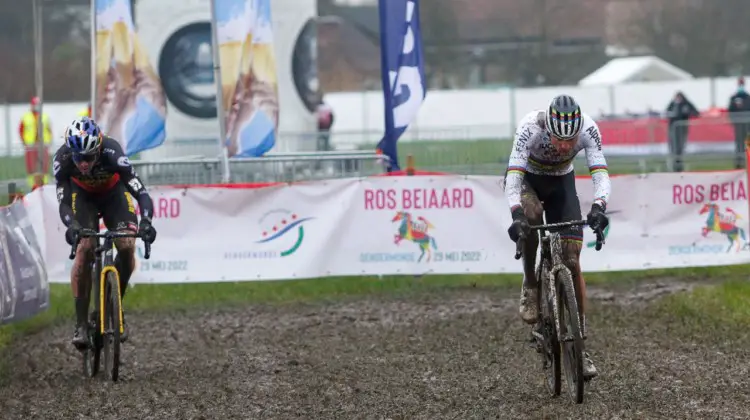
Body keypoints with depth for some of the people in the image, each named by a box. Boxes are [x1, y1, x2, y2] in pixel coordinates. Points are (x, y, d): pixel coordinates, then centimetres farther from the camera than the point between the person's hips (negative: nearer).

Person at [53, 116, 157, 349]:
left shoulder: (112, 153, -39)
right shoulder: (63, 159, -33)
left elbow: (141, 192, -41)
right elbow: (63, 203, -30)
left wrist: (146, 221, -58)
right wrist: (72, 225, -51)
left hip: (113, 192, 0)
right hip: (82, 196, 0)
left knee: (127, 246, -21)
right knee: (85, 248, -20)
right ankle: (81, 323, -15)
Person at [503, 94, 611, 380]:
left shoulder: (588, 129, -31)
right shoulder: (530, 128, -37)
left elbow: (600, 173, -37)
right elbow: (513, 176, -42)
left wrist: (598, 207, -56)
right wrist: (516, 214, -59)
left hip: (561, 182, 2)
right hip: (526, 178, -2)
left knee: (571, 262, -7)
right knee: (531, 214, -38)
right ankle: (530, 285, -13)